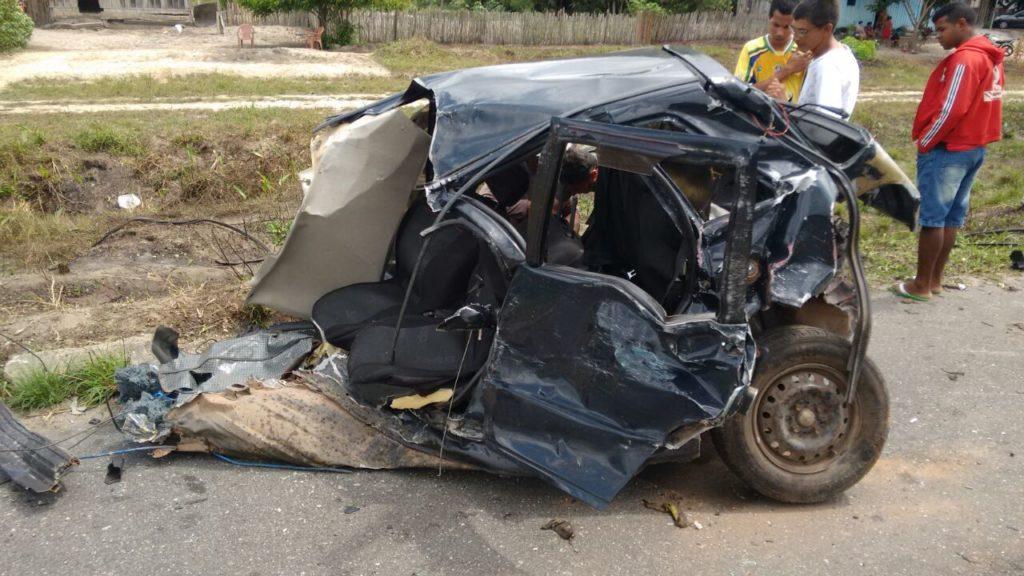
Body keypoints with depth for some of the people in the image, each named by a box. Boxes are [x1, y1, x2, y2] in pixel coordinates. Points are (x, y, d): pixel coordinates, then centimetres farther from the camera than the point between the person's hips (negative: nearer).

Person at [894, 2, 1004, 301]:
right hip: (973, 147, 10)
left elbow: (950, 110, -22)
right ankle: (935, 280, 20)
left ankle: (922, 285, 3)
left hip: (947, 149, -10)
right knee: (952, 216, 12)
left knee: (932, 217, -3)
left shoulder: (964, 59, -18)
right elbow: (979, 105, 15)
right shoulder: (990, 57, 12)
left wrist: (925, 142, -10)